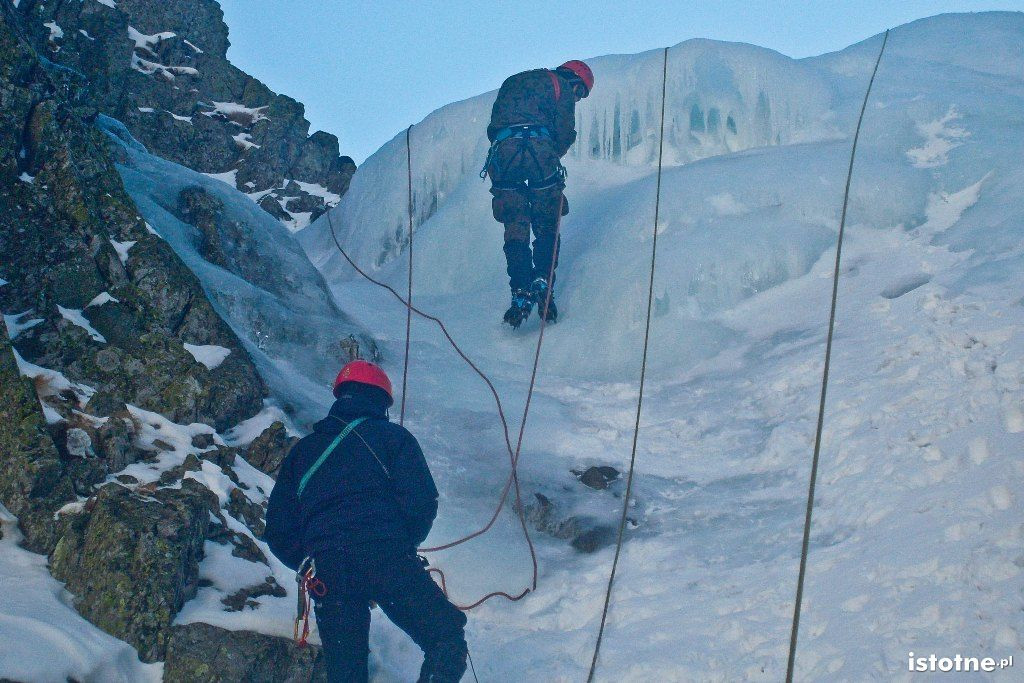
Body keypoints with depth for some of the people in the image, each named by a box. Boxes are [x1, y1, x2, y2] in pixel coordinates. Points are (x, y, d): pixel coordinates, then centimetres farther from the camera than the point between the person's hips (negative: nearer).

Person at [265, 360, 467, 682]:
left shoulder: (302, 450, 24)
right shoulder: (391, 435, 12)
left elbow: (279, 533, 20)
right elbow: (422, 502, 0)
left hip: (326, 569, 4)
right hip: (386, 558, -4)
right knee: (446, 638, 1)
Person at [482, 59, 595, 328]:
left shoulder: (512, 83, 34)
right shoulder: (562, 86, 16)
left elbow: (493, 128, 25)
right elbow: (565, 133, 5)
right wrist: (552, 160, 20)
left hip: (502, 151, 4)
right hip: (538, 148, -4)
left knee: (515, 228, 5)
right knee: (547, 226, 6)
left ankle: (521, 292, -6)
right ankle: (542, 281, -12)